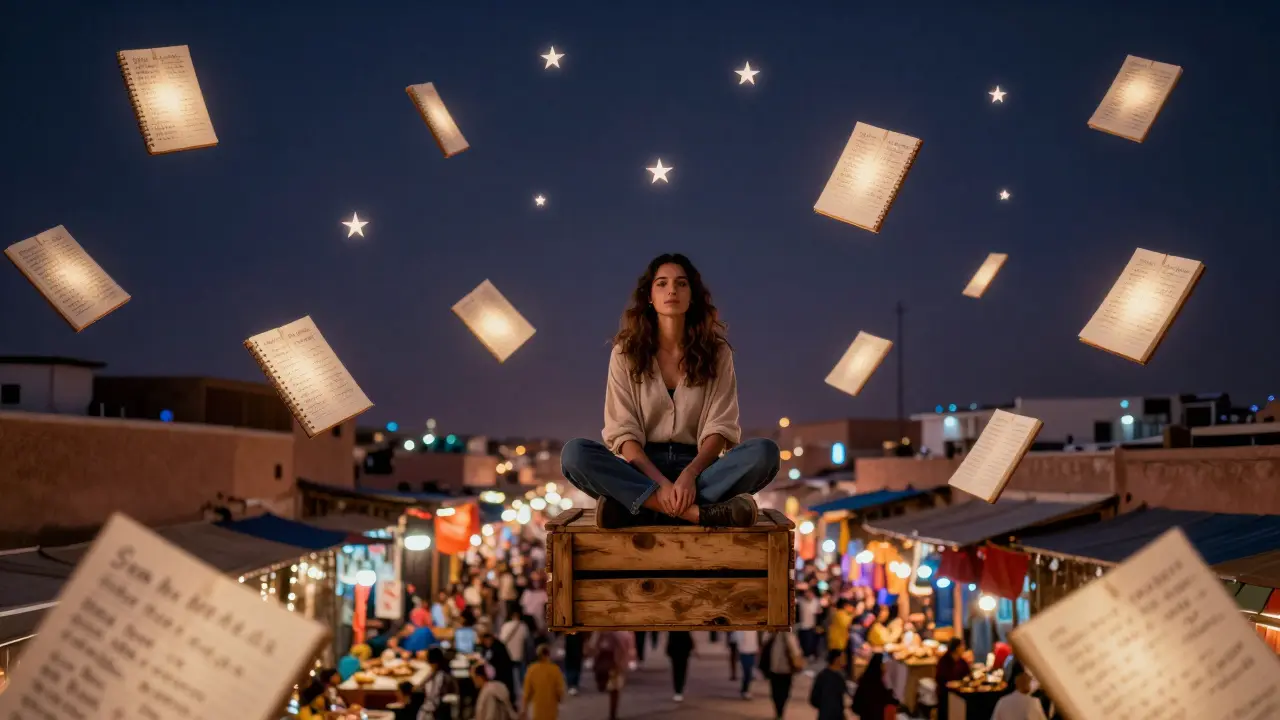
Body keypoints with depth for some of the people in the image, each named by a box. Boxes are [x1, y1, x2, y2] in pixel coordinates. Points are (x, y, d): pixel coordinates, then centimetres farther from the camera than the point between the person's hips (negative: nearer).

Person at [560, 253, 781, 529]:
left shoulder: (716, 352, 5)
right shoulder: (626, 353, 3)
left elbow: (719, 426, -3)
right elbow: (622, 431, -5)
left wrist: (690, 474, -24)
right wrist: (660, 482, -23)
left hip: (698, 466, 1)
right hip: (642, 468, -1)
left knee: (765, 451, -28)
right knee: (574, 453, -30)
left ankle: (634, 505, -35)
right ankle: (698, 512, -40)